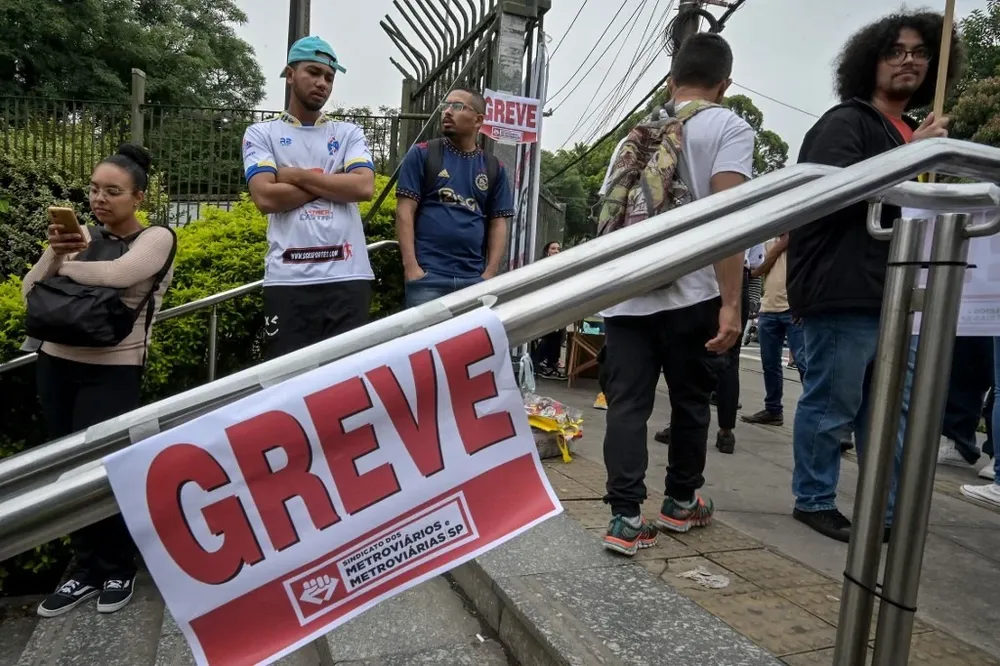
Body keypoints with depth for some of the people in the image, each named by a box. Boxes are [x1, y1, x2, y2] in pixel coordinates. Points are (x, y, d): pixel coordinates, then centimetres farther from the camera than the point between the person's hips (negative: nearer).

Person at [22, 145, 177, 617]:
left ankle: (118, 570, 21)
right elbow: (29, 294, 5)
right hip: (54, 364, 5)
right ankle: (86, 570, 27)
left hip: (111, 373, -5)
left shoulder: (156, 238, -6)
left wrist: (65, 266, -7)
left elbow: (116, 274, -25)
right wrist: (54, 254, -12)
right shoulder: (80, 235, 7)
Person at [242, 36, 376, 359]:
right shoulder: (261, 133, 11)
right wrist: (334, 182, 0)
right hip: (288, 279, -1)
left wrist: (298, 175, -1)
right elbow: (266, 197, -5)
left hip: (348, 277, 1)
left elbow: (364, 187, -2)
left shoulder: (349, 134, 16)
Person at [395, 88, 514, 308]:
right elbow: (405, 212, 0)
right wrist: (410, 266, -11)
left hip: (474, 278, 3)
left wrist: (489, 274, -1)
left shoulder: (494, 168, 13)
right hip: (428, 275, -2)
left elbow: (498, 225, 10)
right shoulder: (421, 154, 6)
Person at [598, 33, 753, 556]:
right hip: (691, 294, -3)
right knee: (690, 400, 14)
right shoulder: (729, 127, 1)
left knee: (626, 406, 4)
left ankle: (625, 518, 0)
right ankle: (680, 502, 30)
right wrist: (731, 302, -16)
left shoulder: (636, 134, 18)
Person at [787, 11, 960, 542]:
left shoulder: (912, 133, 23)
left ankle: (886, 513, 23)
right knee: (830, 407, -2)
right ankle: (813, 501, 14)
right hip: (842, 294, -9)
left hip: (891, 296, 9)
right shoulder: (844, 122, -4)